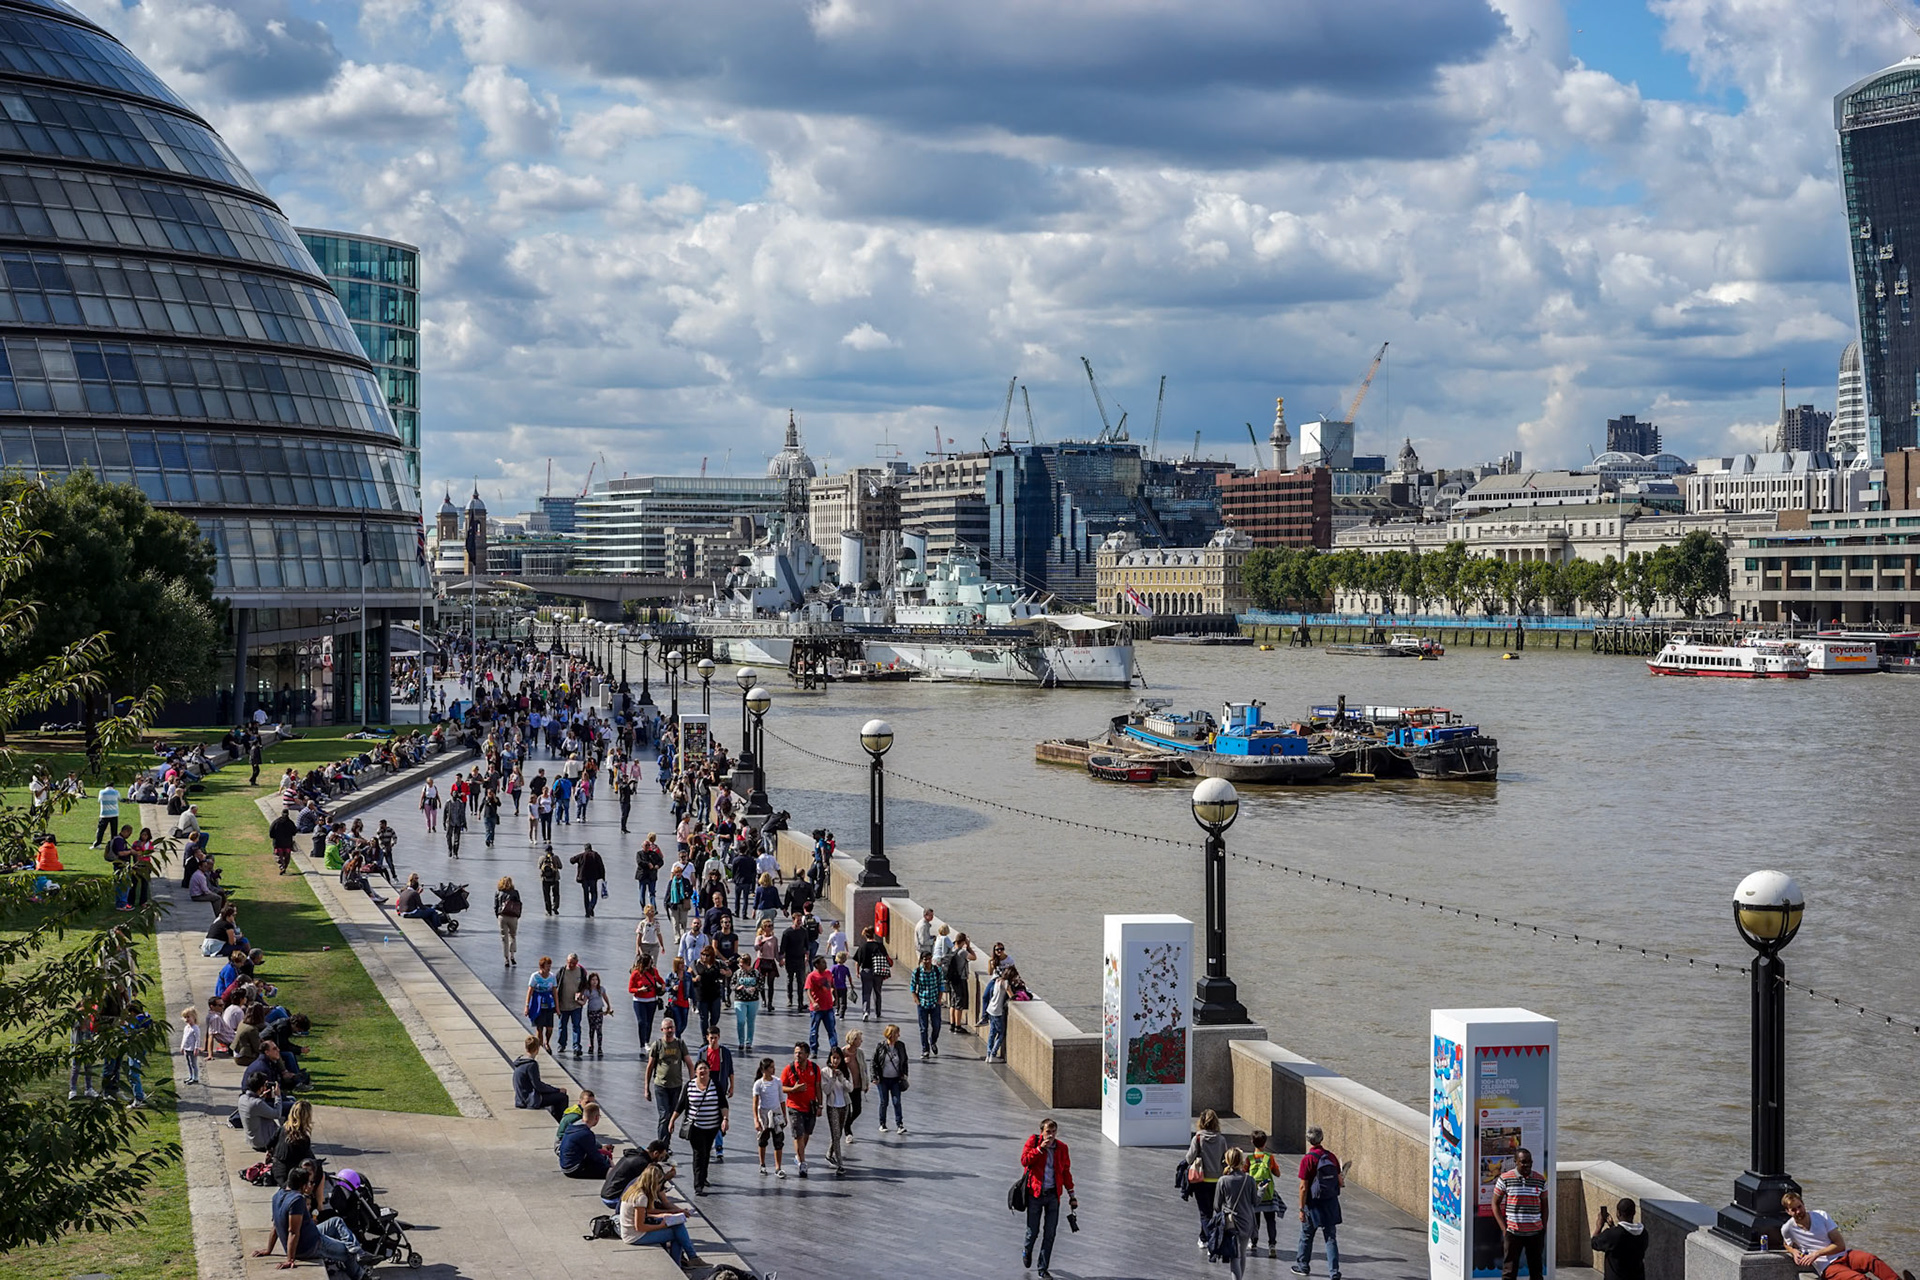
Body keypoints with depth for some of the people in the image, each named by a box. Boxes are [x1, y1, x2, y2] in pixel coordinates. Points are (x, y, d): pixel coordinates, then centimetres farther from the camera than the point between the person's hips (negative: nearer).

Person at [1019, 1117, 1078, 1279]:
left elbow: (1066, 1171, 14)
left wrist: (1071, 1194, 13)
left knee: (1050, 1234, 1)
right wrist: (1040, 1148, -23)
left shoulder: (1061, 1147, 5)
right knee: (1033, 1232, 2)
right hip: (1035, 1193, -2)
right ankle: (1027, 1250, 38)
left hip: (1053, 1195, 2)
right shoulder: (1033, 1141, -4)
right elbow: (1024, 1160, -16)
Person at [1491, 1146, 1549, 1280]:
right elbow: (1495, 1204, 1)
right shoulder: (1504, 1179, -3)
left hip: (1535, 1233, 3)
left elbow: (1544, 1205, 15)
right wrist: (1504, 1228, -6)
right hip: (1513, 1233, -3)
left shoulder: (1540, 1181, 6)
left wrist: (1543, 1228, 6)